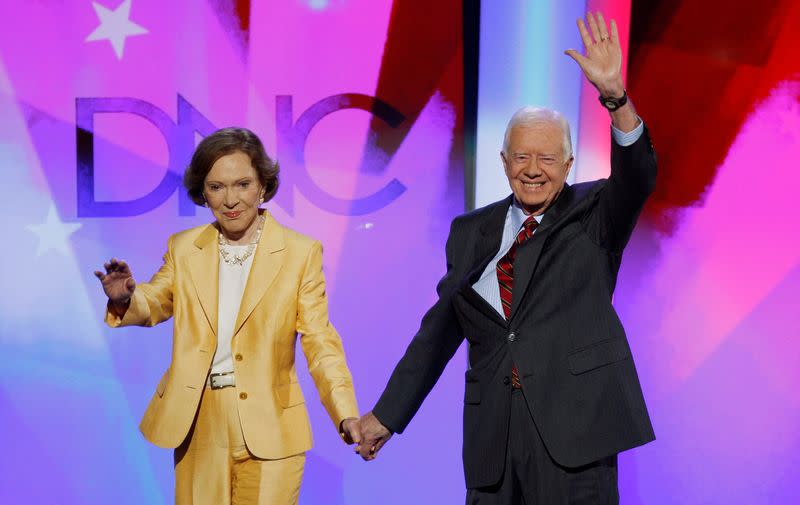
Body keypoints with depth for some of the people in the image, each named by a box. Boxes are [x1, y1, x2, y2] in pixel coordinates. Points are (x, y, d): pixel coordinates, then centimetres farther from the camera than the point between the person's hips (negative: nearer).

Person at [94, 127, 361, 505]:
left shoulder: (301, 252, -1)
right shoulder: (183, 248, 8)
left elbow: (319, 342, -4)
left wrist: (346, 415, -17)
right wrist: (125, 300, -10)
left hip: (268, 430, -2)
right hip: (199, 428, 3)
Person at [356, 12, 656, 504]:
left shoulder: (592, 215, 5)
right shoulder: (472, 232, 12)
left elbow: (638, 177, -16)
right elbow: (439, 330, 16)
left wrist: (615, 95, -32)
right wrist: (387, 414, 17)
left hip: (573, 422, -3)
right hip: (494, 431, 3)